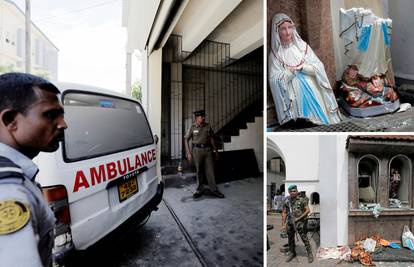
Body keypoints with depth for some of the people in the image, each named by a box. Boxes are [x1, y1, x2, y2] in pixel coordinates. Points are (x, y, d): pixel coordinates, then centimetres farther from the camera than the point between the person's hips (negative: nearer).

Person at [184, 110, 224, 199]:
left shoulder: (208, 126, 6)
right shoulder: (193, 127, -2)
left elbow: (211, 138, 14)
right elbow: (186, 140, 1)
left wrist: (215, 150, 14)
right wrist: (188, 153, -6)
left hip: (208, 150, 2)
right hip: (197, 150, -2)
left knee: (210, 170, 3)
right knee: (199, 171, 6)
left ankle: (214, 190, 11)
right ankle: (200, 190, 20)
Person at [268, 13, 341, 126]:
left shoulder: (302, 45, 3)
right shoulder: (275, 54, -3)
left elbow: (319, 67, 0)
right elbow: (274, 81, -12)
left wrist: (302, 67, -15)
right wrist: (292, 70, -15)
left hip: (312, 92, 3)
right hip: (294, 96, -3)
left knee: (318, 117, 5)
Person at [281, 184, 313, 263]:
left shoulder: (302, 200, -7)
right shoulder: (287, 201, 3)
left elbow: (307, 210, -8)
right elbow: (284, 213, 8)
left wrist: (298, 218, -12)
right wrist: (283, 224, 5)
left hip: (300, 222, -4)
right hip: (289, 222, 4)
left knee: (304, 238, 0)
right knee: (290, 239, 13)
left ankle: (310, 254, 18)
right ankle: (292, 253, 31)